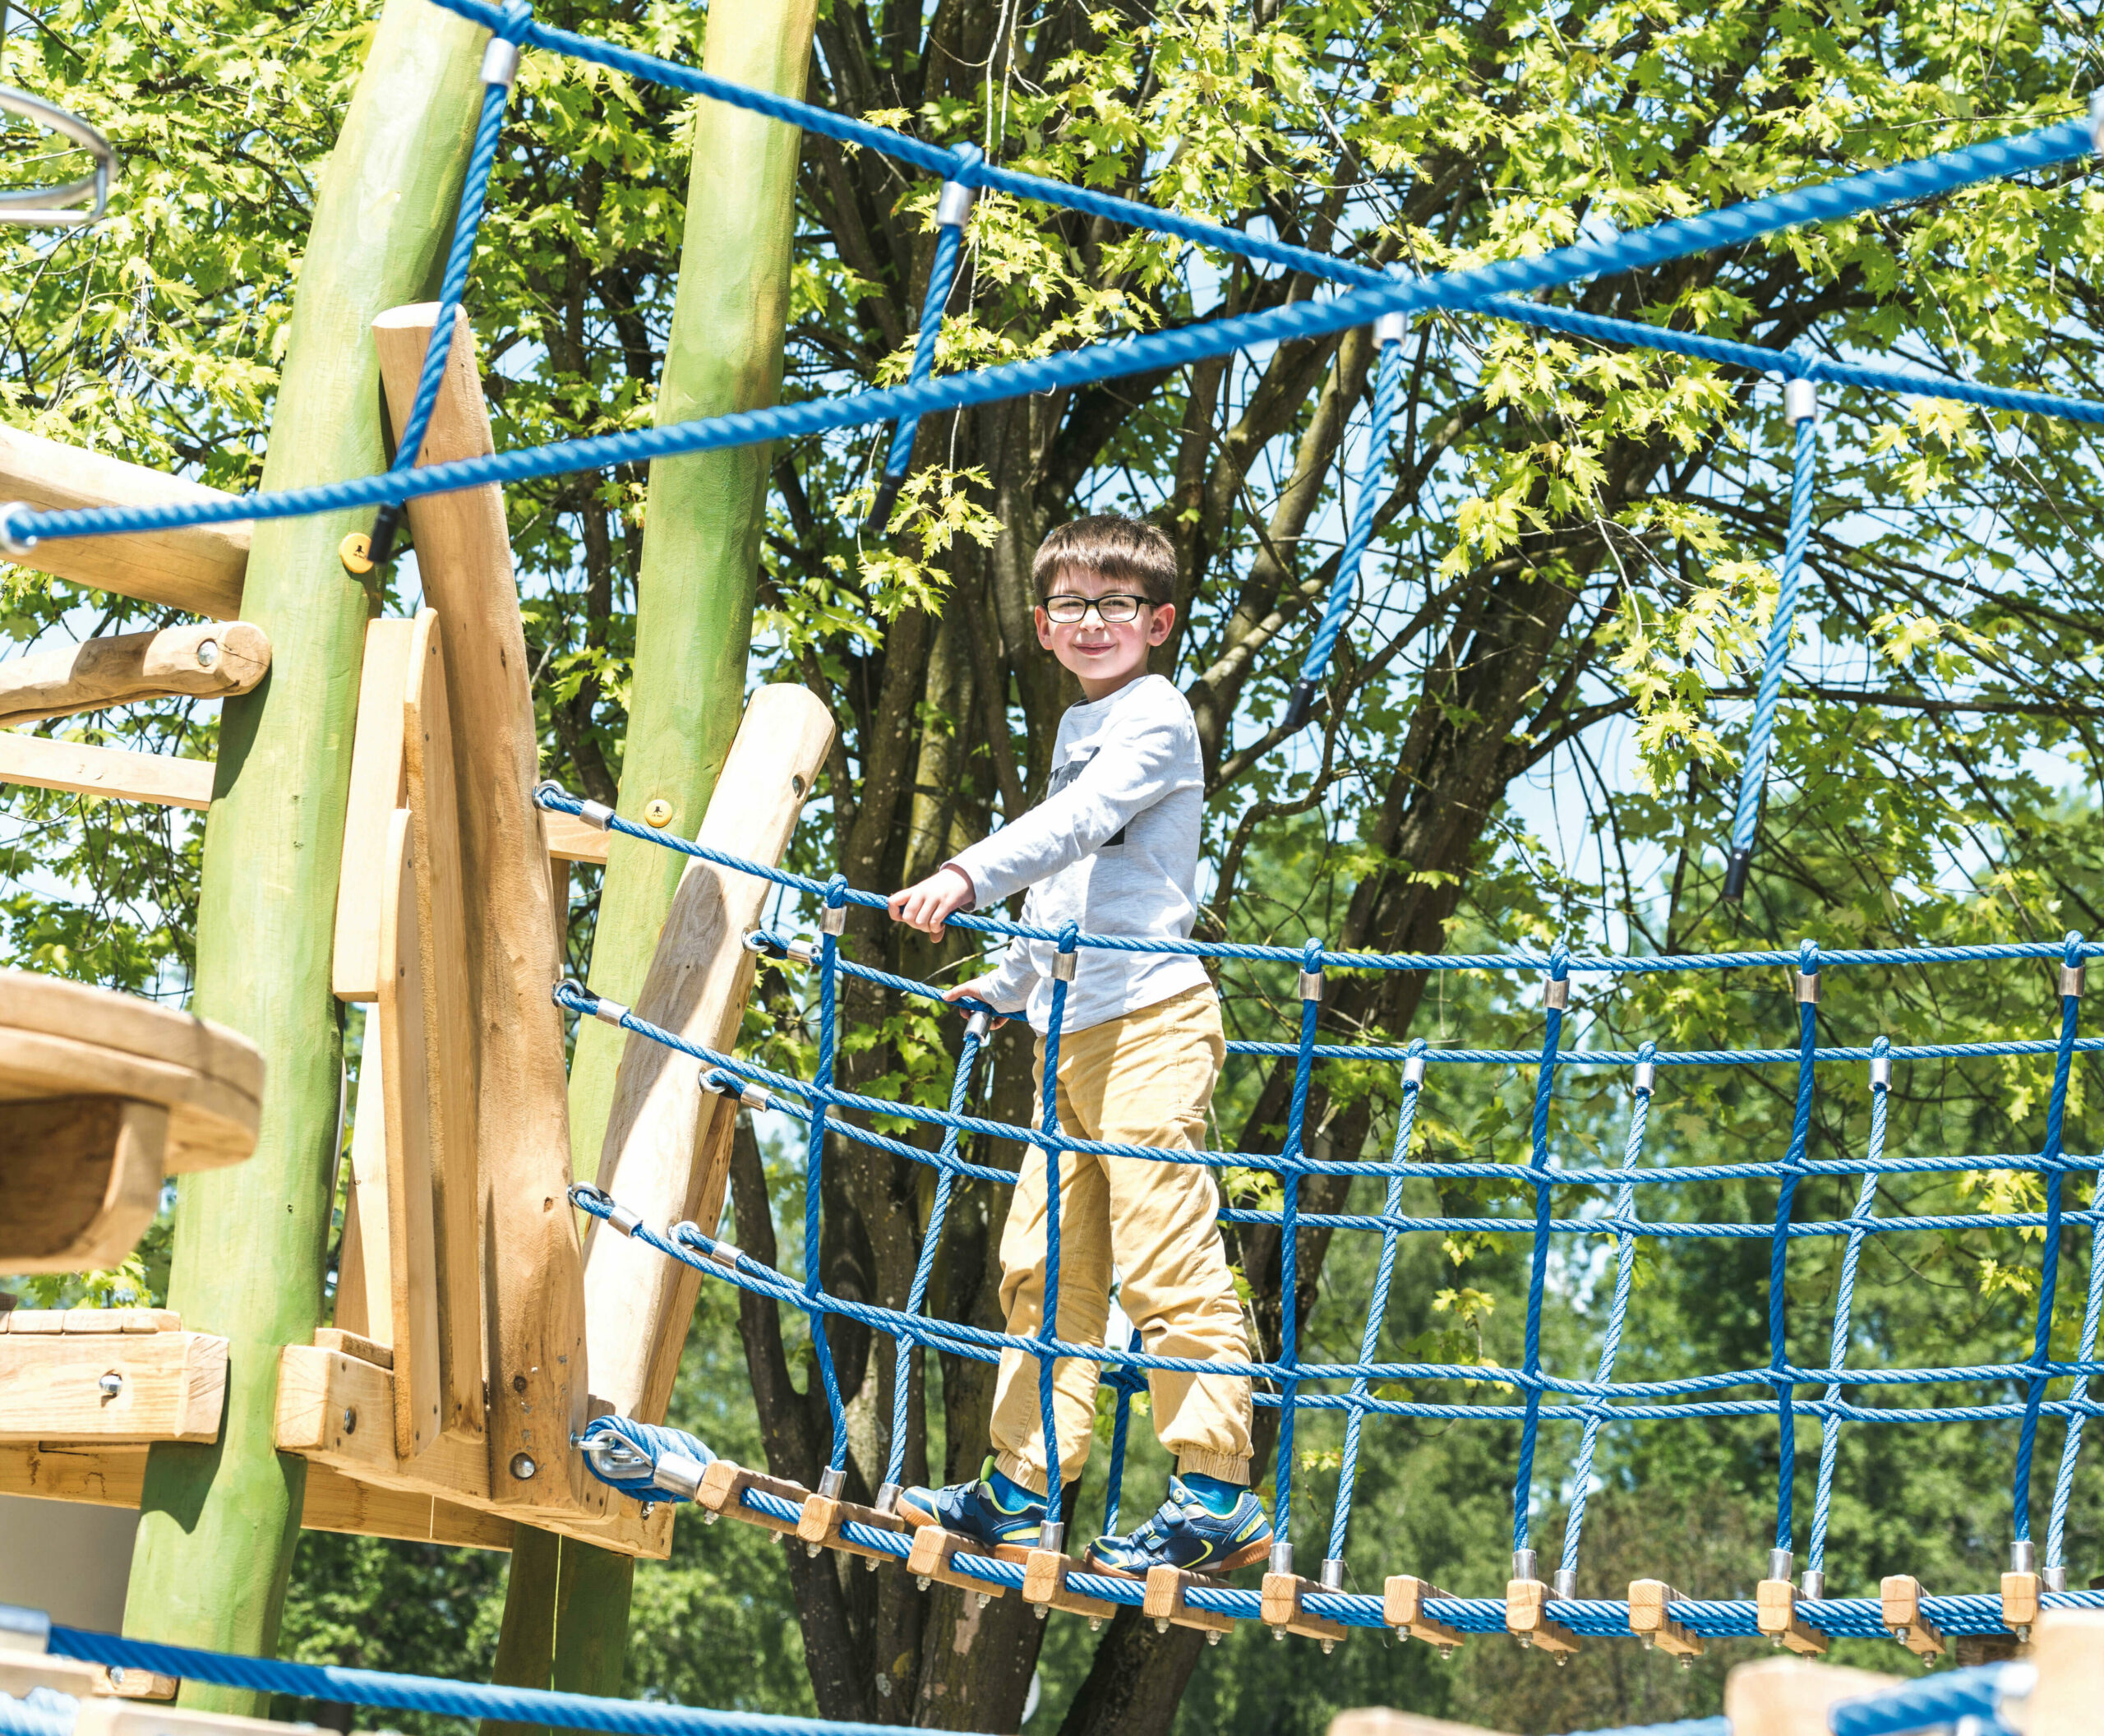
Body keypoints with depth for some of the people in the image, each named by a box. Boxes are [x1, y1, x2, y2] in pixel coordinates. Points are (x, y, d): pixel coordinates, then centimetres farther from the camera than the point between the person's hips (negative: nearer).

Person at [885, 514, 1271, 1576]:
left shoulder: (1155, 716, -4)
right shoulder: (1078, 729, 23)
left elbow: (1076, 824, -22)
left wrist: (968, 876, -34)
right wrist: (1005, 986, 36)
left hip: (1150, 1021, -9)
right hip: (1073, 1030, 9)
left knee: (1167, 1265, -12)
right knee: (1043, 1263, 9)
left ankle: (1218, 1497, -11)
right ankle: (1020, 1489, 13)